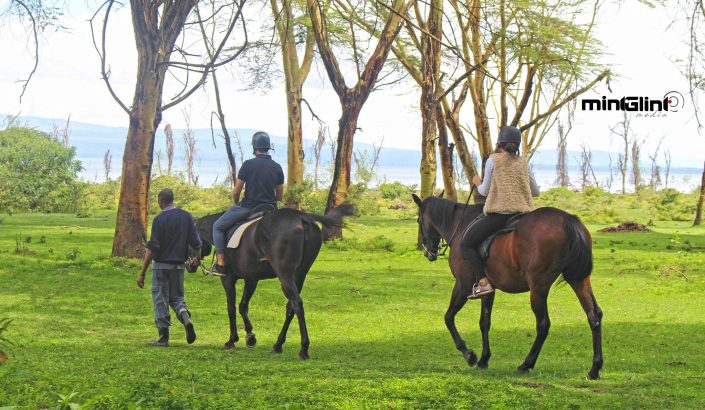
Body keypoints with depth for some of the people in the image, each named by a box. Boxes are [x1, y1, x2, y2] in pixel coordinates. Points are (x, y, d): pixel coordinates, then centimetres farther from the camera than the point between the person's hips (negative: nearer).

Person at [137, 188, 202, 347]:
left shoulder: (159, 219, -12)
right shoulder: (186, 217, 1)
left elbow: (152, 248, -15)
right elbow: (196, 243, 1)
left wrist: (142, 273, -13)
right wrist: (198, 259, 23)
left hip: (161, 265, -4)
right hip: (179, 265, 4)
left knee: (160, 300, 5)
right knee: (176, 297, 17)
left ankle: (163, 337, 6)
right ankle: (185, 317, -13)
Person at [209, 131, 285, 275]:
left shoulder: (248, 165, -10)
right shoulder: (277, 168, 3)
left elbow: (235, 193, -7)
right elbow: (280, 196, 8)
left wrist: (236, 204, 13)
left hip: (248, 207, -4)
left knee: (218, 226, 12)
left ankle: (220, 263, 2)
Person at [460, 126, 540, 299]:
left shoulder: (493, 160, 1)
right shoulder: (524, 163, 13)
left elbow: (484, 191, 4)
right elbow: (536, 192, 20)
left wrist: (478, 183, 26)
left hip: (499, 213, -5)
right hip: (524, 214, 5)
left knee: (466, 243, 3)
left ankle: (483, 281, -16)